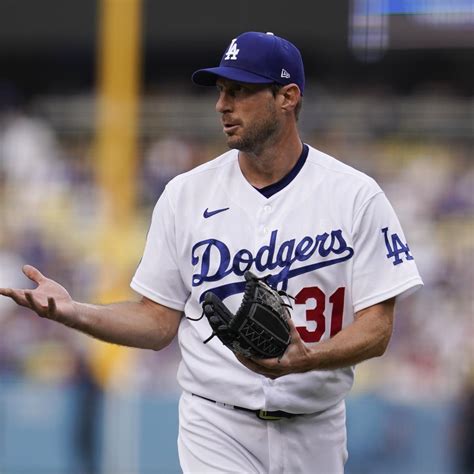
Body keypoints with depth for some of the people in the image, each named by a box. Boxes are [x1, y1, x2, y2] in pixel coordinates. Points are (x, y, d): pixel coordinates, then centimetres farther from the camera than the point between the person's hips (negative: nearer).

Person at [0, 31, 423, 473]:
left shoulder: (355, 196, -3)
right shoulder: (186, 194, 3)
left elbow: (376, 328, -7)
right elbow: (159, 322, 5)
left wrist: (304, 360, -25)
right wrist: (72, 312, -11)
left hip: (316, 434, 0)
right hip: (217, 431, 0)